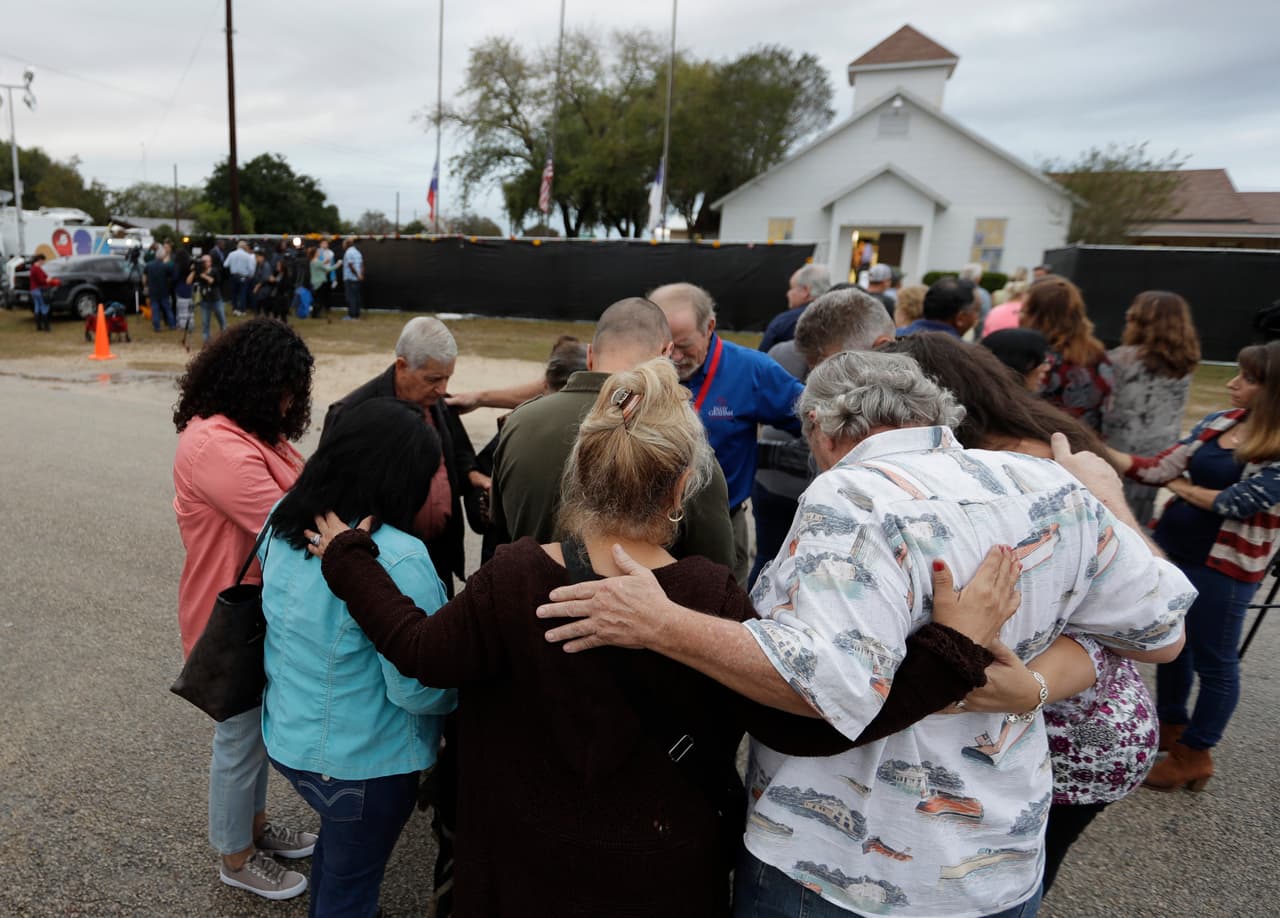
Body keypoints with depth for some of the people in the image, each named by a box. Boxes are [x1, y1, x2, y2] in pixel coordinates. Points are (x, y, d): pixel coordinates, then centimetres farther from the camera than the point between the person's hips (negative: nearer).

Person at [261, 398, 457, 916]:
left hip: (288, 736, 8)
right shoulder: (396, 560, -31)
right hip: (360, 763, -7)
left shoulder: (285, 521, -5)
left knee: (335, 846, 33)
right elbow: (417, 689, -26)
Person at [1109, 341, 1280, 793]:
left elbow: (1239, 503, -21)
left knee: (1213, 660, 9)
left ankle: (1195, 754, 27)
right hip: (1174, 547, 6)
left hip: (1225, 566, -6)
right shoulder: (1218, 422, 1)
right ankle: (1170, 724, 42)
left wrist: (1181, 486, -6)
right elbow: (1158, 468, -4)